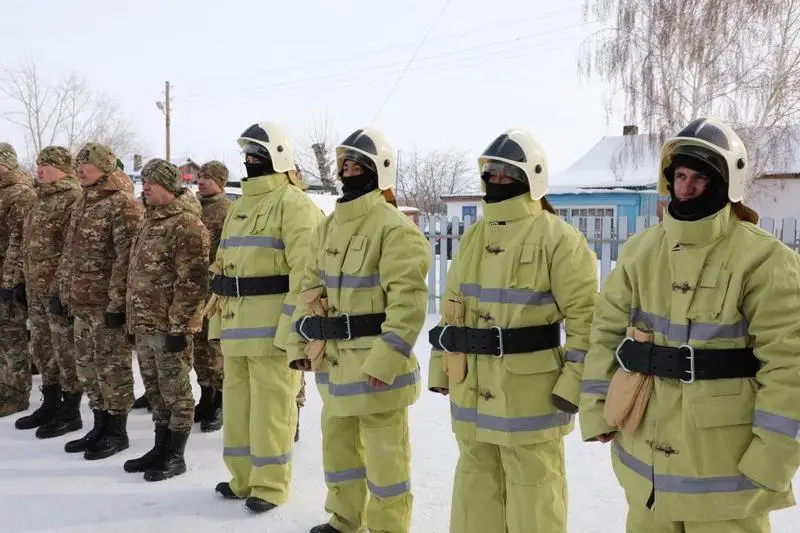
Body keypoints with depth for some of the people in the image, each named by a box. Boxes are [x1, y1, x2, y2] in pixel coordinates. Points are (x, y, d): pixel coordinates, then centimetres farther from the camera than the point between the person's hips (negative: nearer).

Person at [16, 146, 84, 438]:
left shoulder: (73, 197, -13)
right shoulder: (41, 198, 16)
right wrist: (25, 282, 19)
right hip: (36, 287, 9)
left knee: (66, 350, 0)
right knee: (43, 348, 16)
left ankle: (70, 412, 10)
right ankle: (51, 405, 29)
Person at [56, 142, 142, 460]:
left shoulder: (122, 203, -12)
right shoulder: (84, 203, 15)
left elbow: (126, 258, -18)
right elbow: (70, 251, 21)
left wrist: (117, 301, -20)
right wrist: (63, 289, 17)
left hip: (106, 302, -9)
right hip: (82, 301, 9)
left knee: (112, 366, 0)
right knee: (87, 365, 14)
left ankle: (117, 432, 11)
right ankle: (100, 426, 26)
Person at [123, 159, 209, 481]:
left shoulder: (186, 224, -14)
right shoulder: (150, 220, 16)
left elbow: (191, 281, -19)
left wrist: (178, 325, -21)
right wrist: (134, 319, 19)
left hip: (169, 324, -9)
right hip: (145, 322, 9)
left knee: (175, 391, 2)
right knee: (155, 389, 17)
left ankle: (175, 456, 12)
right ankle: (161, 448, 29)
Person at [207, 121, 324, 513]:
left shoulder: (292, 203, -9)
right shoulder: (239, 205, 19)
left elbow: (306, 270, -17)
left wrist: (299, 324, -22)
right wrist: (218, 312, 19)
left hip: (271, 322, -9)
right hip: (237, 320, 9)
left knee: (270, 402, -1)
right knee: (237, 397, 15)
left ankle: (270, 484, 11)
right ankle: (244, 476, 29)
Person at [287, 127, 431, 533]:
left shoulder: (394, 227, -15)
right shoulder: (328, 226, 11)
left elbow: (408, 300, -22)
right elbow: (311, 288, 17)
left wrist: (387, 359, -26)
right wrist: (299, 343, 11)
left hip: (373, 361, -8)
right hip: (332, 359, 9)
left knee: (384, 453, 5)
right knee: (338, 442, 21)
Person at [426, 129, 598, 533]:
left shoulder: (557, 238, -11)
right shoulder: (472, 237, 11)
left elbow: (586, 316, -12)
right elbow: (452, 308, 16)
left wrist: (573, 384, -15)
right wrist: (439, 369, 15)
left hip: (529, 390, -7)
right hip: (472, 388, 7)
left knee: (532, 488, 7)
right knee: (476, 478, 19)